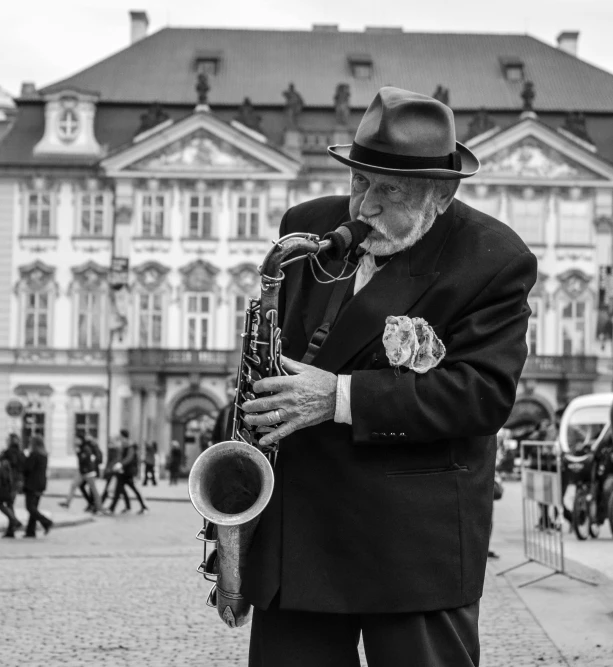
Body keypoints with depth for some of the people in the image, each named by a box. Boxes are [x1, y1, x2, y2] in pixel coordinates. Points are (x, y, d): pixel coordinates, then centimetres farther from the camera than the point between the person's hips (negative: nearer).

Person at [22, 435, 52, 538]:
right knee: (34, 507, 10)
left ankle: (46, 522, -16)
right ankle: (31, 531, 9)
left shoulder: (34, 454, -15)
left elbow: (28, 468, -19)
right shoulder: (44, 455, 10)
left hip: (32, 484, -9)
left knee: (30, 507, -5)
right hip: (41, 483, 9)